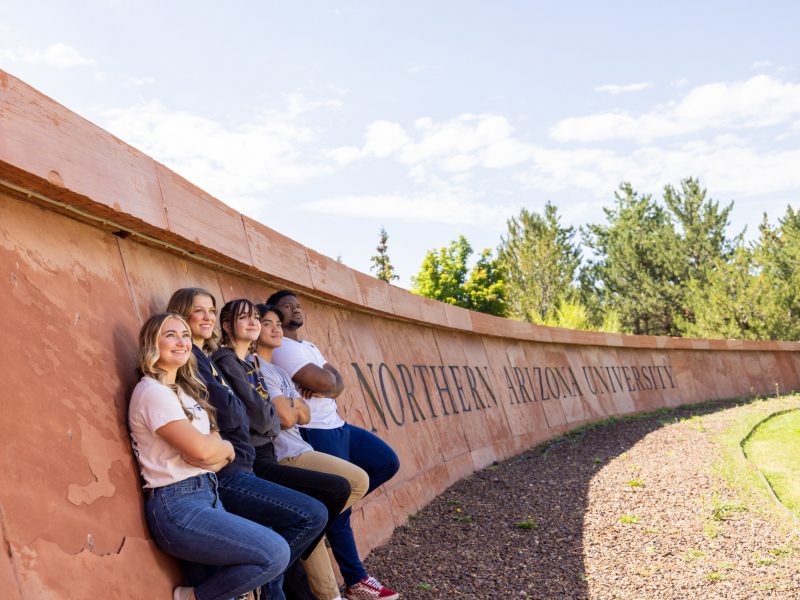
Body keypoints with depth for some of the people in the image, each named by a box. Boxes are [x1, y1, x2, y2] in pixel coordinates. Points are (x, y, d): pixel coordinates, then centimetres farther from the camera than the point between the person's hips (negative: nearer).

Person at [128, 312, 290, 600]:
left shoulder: (182, 389, 17)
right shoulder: (153, 392, -12)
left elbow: (200, 454, 11)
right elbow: (200, 449, -19)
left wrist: (215, 451, -11)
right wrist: (226, 447, 1)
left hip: (206, 495, 9)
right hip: (178, 505, -9)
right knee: (275, 553, -17)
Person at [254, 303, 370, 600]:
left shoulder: (278, 371, 23)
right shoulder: (255, 365, -6)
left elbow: (304, 416, 13)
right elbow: (286, 417, -13)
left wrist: (290, 404, -5)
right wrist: (293, 406, 7)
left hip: (293, 452, 8)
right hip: (287, 455, -8)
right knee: (358, 480, -14)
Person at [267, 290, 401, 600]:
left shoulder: (309, 346, 18)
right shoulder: (281, 348, -12)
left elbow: (338, 382, 7)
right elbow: (324, 382, -21)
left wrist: (327, 390, -13)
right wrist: (327, 382, 1)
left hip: (338, 425, 10)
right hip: (315, 434, -10)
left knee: (388, 463, 11)